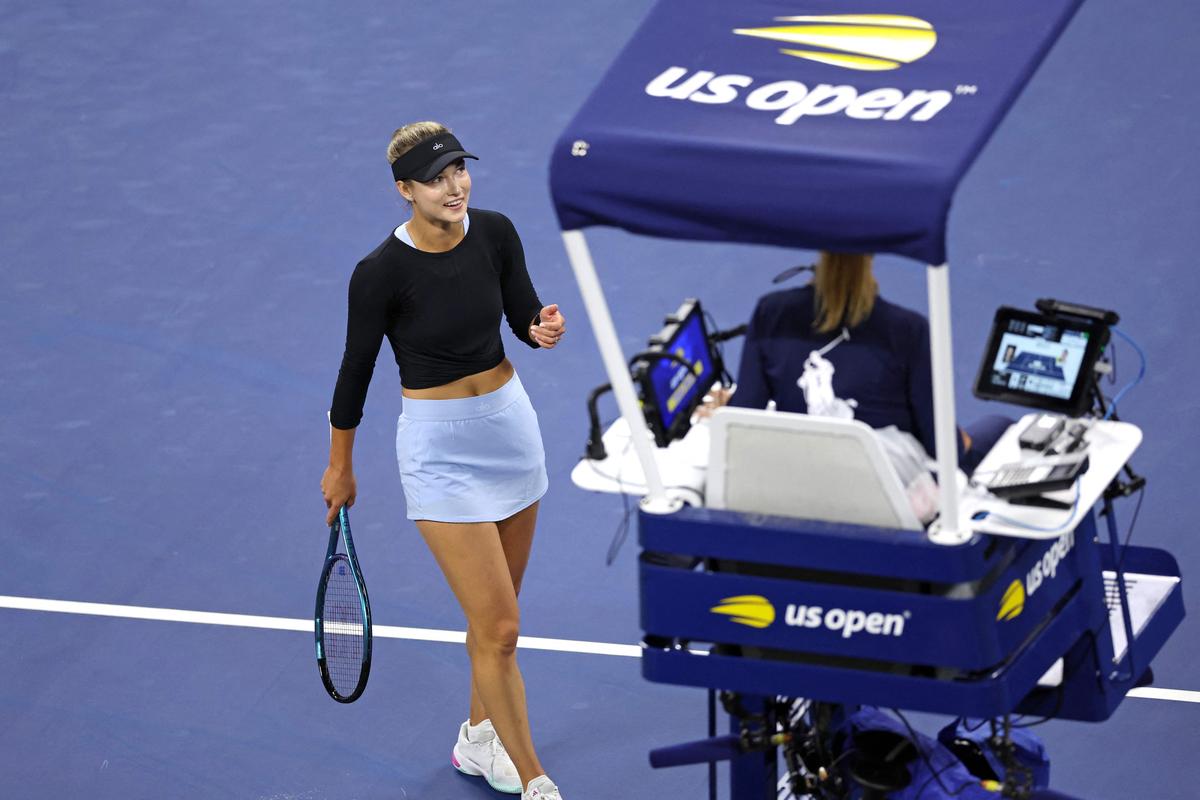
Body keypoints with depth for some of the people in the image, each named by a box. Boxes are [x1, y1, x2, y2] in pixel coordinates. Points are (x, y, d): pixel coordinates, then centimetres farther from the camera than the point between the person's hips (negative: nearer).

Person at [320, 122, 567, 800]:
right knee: (499, 630, -6)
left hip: (511, 422, 5)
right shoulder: (382, 272, -21)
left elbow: (524, 314, 4)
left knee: (498, 613, 20)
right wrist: (340, 468, 2)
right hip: (440, 450, -5)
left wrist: (544, 330, -21)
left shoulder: (495, 233, -8)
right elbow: (357, 369, -9)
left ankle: (478, 740, 42)